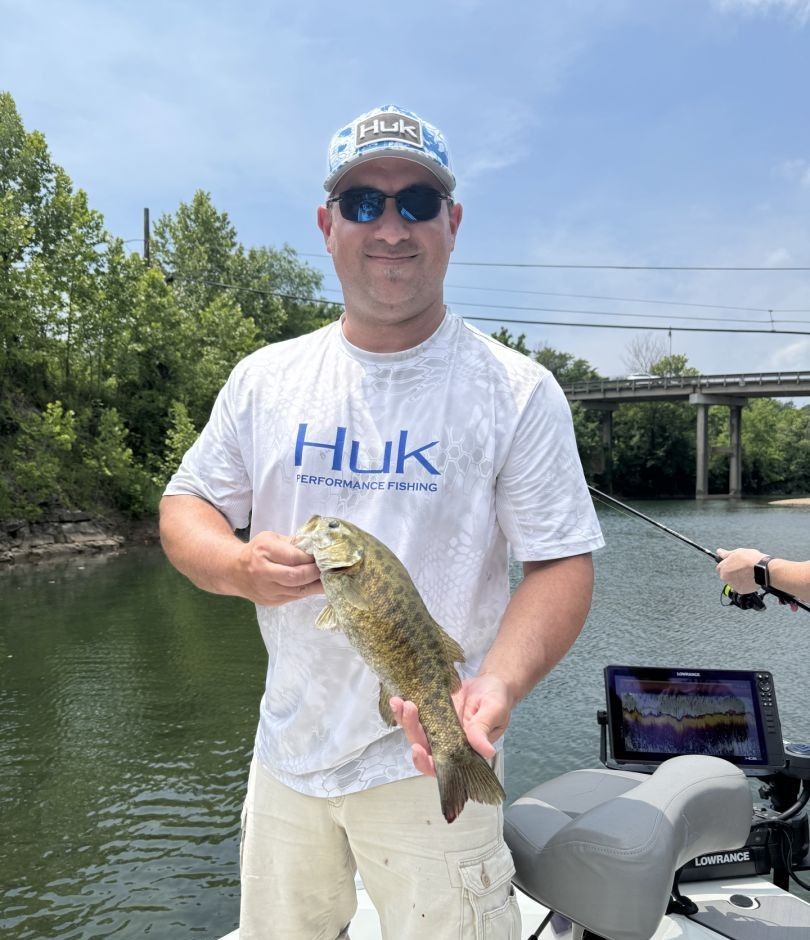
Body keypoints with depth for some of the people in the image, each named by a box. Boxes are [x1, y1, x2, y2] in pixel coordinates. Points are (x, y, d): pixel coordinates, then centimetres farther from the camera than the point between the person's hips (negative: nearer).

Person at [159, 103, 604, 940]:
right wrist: (241, 569, -17)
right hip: (287, 749, 4)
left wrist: (497, 685, -28)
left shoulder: (518, 391, -10)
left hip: (432, 760, -3)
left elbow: (561, 563, -10)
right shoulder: (265, 378, 0)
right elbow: (184, 506, 5)